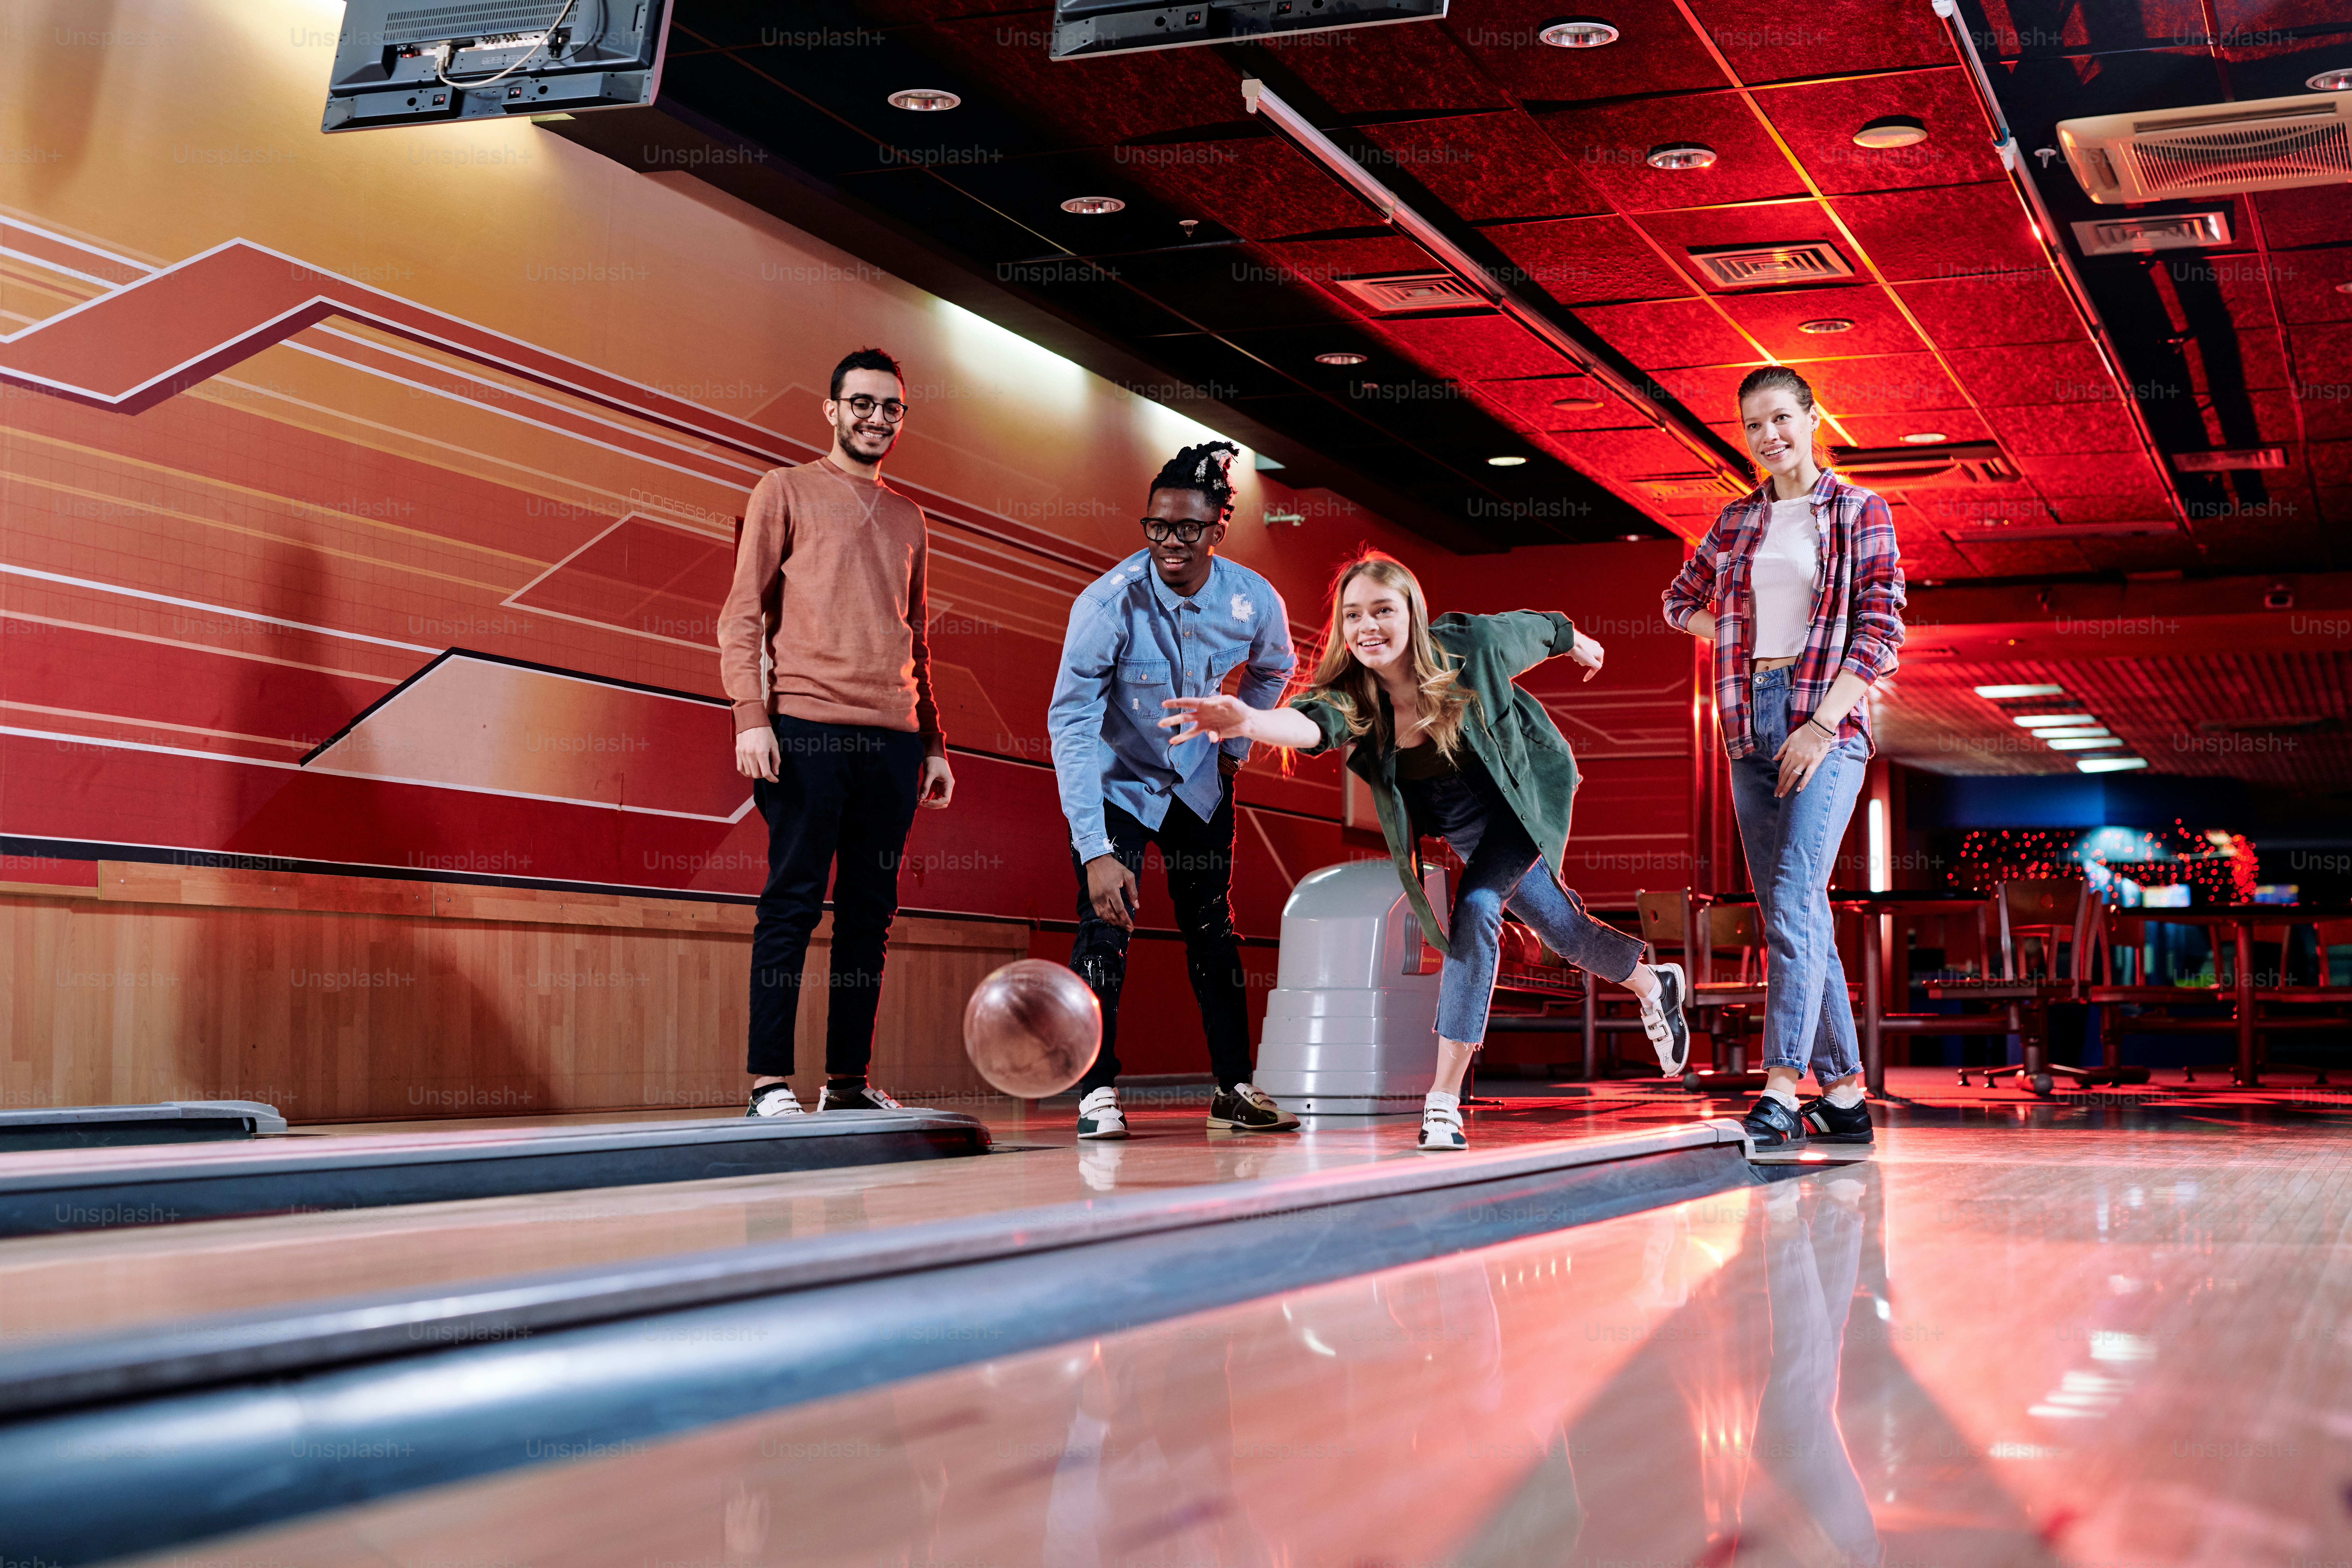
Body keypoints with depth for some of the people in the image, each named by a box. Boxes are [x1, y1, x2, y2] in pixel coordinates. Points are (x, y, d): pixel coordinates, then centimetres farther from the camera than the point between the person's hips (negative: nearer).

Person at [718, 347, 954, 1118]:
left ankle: (849, 1081, 9)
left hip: (893, 738, 5)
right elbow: (742, 612, 1)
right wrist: (751, 716, -10)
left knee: (870, 911, 4)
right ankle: (769, 1081, -4)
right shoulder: (786, 491, 7)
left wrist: (934, 744, 18)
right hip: (808, 729, -5)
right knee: (794, 901, -7)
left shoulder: (908, 519, 22)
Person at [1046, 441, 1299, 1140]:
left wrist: (1236, 743, 5)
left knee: (1213, 931, 6)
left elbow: (1272, 671, 9)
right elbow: (1071, 726, -33)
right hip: (1116, 780, -3)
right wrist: (1095, 851, -39)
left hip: (1199, 779, 3)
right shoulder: (1109, 603, -30)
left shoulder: (1255, 602, -18)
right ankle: (1097, 1094, -7)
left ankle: (1234, 1089, 16)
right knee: (1105, 925, -14)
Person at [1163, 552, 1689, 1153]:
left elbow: (1536, 629, -6)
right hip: (1462, 827, 4)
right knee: (1562, 931, 21)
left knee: (1475, 909, -27)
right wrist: (1249, 720, -72)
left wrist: (1577, 642, 16)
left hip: (1523, 799, -4)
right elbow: (1309, 724, -50)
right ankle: (1653, 985, 54)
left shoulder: (1470, 646, -29)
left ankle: (1445, 1097, -23)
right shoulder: (1349, 698, -26)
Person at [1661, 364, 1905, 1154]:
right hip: (1751, 726, 6)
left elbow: (1881, 629, -6)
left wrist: (1820, 724, -15)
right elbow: (1682, 600, 30)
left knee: (1793, 897, -20)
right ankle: (1843, 1094, 11)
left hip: (1827, 720, -5)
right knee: (1793, 912, 5)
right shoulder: (1737, 520, 16)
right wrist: (1743, 642, 11)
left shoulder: (1860, 512, 2)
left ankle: (1781, 1087, -27)